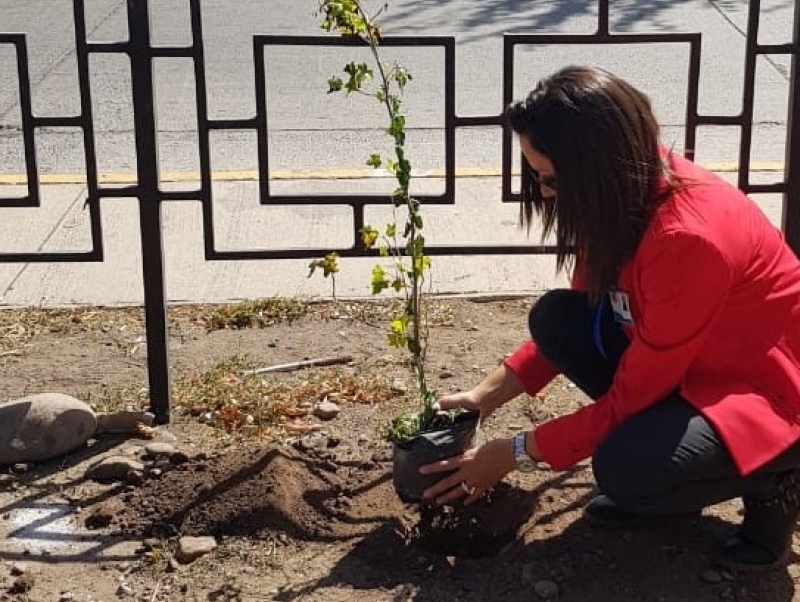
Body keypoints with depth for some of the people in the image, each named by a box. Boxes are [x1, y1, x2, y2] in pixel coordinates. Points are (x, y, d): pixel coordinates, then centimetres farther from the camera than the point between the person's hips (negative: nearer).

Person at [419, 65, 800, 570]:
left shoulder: (689, 238, -34)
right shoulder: (630, 188, -9)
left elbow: (629, 396, -24)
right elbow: (577, 320, 6)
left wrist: (514, 454, -17)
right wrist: (489, 393, -1)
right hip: (687, 362, 8)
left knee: (626, 467, -30)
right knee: (555, 318, -9)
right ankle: (660, 457, 6)